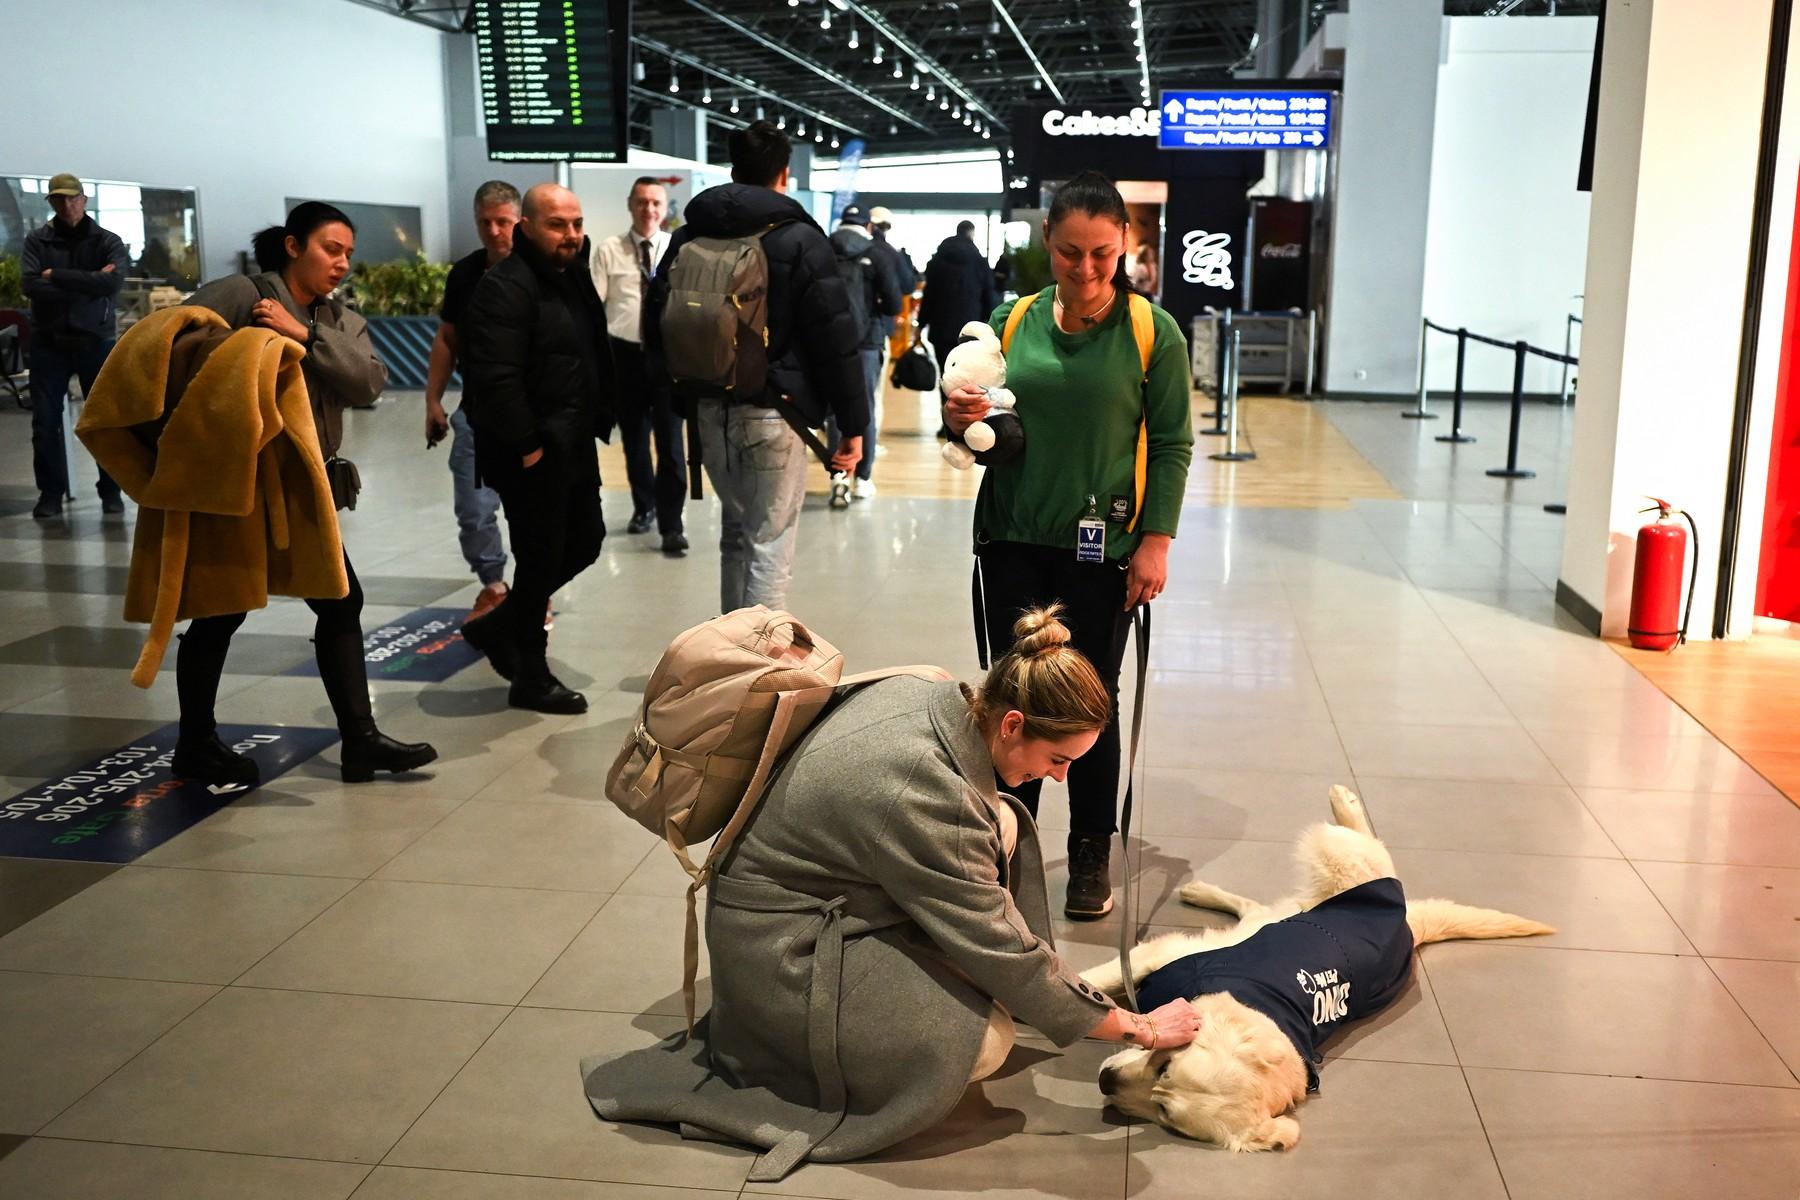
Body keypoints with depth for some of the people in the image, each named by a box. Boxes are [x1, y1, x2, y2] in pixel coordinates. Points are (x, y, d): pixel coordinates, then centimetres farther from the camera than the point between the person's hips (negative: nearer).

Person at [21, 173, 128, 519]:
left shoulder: (107, 241, 1)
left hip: (96, 341, -1)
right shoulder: (37, 240, 3)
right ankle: (51, 493, 11)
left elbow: (113, 283, -17)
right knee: (45, 422, 1)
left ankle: (111, 491, 14)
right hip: (49, 342, 1)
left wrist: (56, 276, -13)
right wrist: (87, 284, -14)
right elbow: (31, 286, -11)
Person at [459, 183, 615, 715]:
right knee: (542, 560, 0)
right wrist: (526, 445, -21)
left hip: (575, 445, 10)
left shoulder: (574, 277, 13)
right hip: (532, 452, -10)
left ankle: (497, 627, 34)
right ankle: (531, 679, 18)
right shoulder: (506, 287, -17)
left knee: (585, 542, 18)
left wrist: (599, 420, 11)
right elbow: (496, 378, -26)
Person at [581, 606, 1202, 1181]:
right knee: (985, 1042, -18)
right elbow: (1004, 952, -24)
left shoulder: (923, 691, -8)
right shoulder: (924, 797, -33)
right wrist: (1135, 1027, -13)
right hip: (779, 957, -9)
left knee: (1002, 826, 2)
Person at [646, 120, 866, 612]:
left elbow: (658, 325, 11)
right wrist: (852, 424, -7)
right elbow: (835, 338, -11)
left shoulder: (689, 236, 8)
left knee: (735, 533, 20)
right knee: (770, 547, -1)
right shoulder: (799, 239, -7)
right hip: (773, 411, -5)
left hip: (710, 410, 6)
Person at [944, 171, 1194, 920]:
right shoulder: (1011, 321, 3)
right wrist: (961, 421, -12)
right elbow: (986, 432, 11)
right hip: (1014, 541, 2)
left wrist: (1156, 541, -9)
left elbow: (1172, 445, -2)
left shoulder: (1152, 332, -4)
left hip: (1102, 546, -2)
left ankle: (1091, 856, 24)